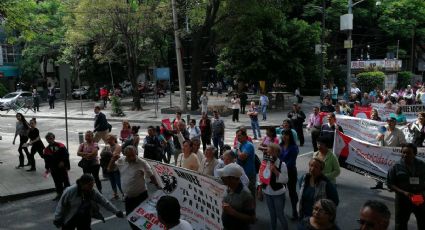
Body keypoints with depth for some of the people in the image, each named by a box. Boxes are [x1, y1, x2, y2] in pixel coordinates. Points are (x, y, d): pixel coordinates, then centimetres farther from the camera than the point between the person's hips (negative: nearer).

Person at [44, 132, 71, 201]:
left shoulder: (60, 146, -5)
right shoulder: (46, 149, 6)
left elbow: (66, 154, -9)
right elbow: (47, 160, 7)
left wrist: (63, 162, -17)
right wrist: (47, 168, 4)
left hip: (62, 167, -3)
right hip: (53, 169, 3)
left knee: (65, 180, 3)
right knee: (57, 182, 9)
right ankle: (59, 194, 21)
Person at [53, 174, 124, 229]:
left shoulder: (93, 192, -15)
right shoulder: (70, 191, -25)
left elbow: (105, 202, -13)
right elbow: (61, 205, -14)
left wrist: (116, 211, -19)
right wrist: (57, 219, -10)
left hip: (84, 219, 3)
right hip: (69, 220, -2)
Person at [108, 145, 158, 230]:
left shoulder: (142, 163, -15)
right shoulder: (121, 161, -2)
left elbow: (151, 176, -10)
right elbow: (110, 169, 9)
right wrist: (113, 160, -10)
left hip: (141, 196, -5)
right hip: (128, 197, 5)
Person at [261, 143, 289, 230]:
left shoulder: (282, 164, -16)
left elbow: (285, 180, -18)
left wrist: (275, 171, -26)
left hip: (278, 194, -5)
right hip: (267, 193, 5)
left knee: (280, 214, 5)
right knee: (272, 214, 20)